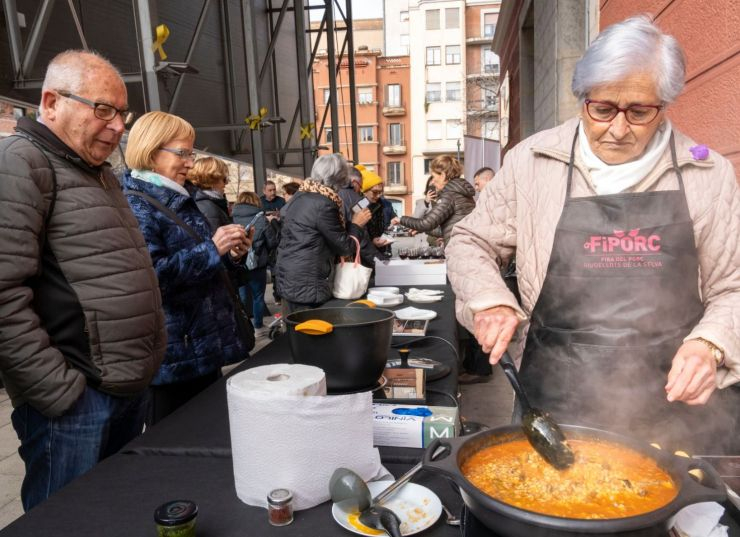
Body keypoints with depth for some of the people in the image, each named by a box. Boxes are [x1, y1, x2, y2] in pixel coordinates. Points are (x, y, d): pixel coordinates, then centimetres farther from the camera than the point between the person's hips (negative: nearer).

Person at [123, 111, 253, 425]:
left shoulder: (181, 199, 14)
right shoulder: (136, 205, -14)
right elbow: (151, 275, -27)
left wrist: (229, 255, 4)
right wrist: (212, 249, -23)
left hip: (206, 347, 9)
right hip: (172, 358, -9)